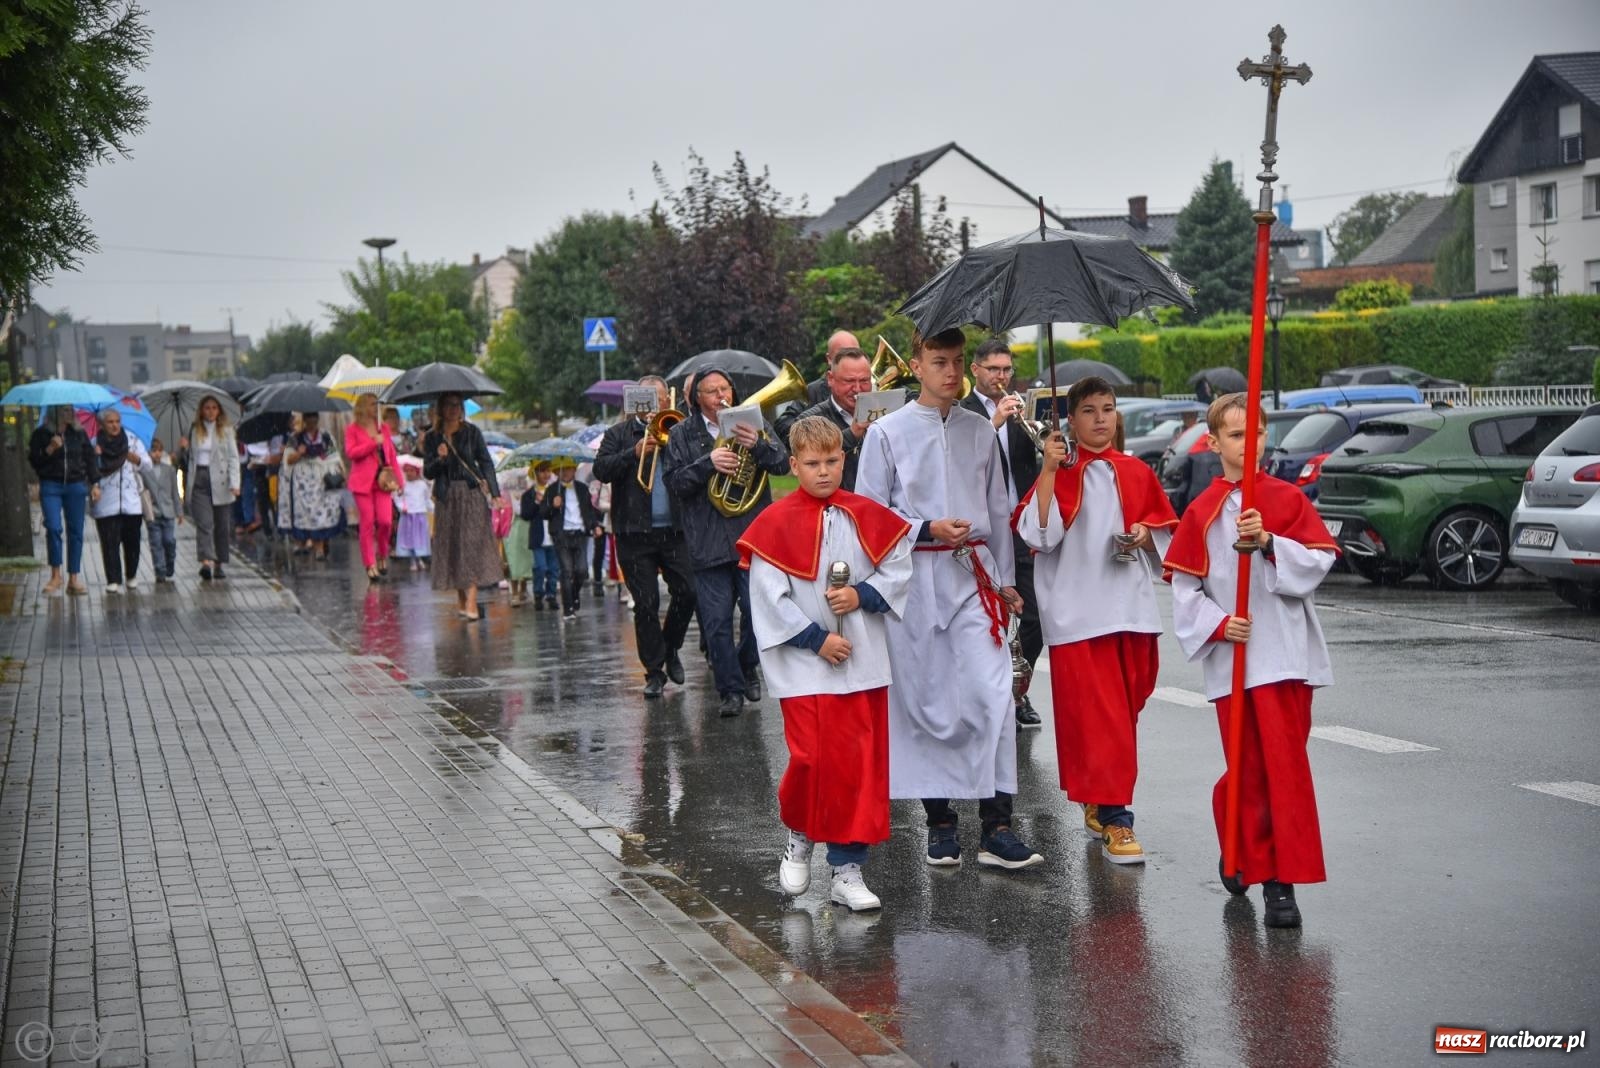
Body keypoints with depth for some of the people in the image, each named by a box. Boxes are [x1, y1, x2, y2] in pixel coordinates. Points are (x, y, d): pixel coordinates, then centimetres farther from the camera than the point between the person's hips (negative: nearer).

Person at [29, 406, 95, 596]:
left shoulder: (79, 434, 7)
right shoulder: (42, 434, 1)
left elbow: (90, 457, 11)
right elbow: (33, 460, -1)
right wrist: (50, 449, -15)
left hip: (76, 487, 2)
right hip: (51, 487, -2)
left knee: (76, 532, 2)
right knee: (53, 528, -15)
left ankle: (74, 579, 8)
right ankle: (55, 575, -2)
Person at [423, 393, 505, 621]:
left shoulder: (472, 432, 2)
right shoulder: (432, 437, 5)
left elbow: (486, 463, 1)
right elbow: (427, 472, 5)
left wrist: (495, 492, -8)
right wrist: (439, 459, -16)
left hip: (472, 494, -2)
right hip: (446, 498, 2)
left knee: (473, 544, -10)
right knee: (452, 546, 3)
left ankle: (471, 603, -15)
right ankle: (461, 600, 13)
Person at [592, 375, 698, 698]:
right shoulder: (618, 434, 9)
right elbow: (600, 470, -6)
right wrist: (635, 452, -16)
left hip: (675, 530, 1)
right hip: (635, 533, -1)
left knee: (687, 591, -6)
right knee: (645, 603, 0)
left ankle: (670, 649, 20)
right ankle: (654, 671, 8)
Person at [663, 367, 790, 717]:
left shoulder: (753, 424, 8)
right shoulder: (682, 435, 6)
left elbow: (783, 464, -1)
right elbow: (674, 481, -3)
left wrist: (757, 445, -21)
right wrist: (708, 462, -18)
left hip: (753, 537, 0)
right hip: (708, 541, 0)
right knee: (716, 622, 0)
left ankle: (748, 668, 26)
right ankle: (730, 689, 10)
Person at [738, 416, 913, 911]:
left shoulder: (867, 516, 5)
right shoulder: (776, 523, -5)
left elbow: (898, 569, 8)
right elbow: (769, 599, -8)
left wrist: (862, 596, -9)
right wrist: (818, 638, -11)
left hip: (863, 663, 3)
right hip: (804, 665, -3)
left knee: (862, 764, 2)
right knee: (814, 758, -9)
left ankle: (847, 870, 11)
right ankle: (799, 838, 22)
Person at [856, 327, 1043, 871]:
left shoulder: (979, 431, 12)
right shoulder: (888, 432, 1)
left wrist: (1003, 579, 17)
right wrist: (929, 529, -11)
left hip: (973, 574, 2)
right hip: (914, 579, -2)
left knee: (993, 693, -11)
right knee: (925, 700, 3)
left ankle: (996, 827, -8)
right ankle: (940, 824, 15)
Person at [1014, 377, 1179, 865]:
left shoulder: (1136, 472, 11)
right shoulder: (1060, 474, -1)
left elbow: (1167, 526, 18)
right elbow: (1039, 535, -13)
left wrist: (1145, 532, -4)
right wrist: (1048, 471, -19)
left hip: (1131, 607, 5)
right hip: (1078, 611, -5)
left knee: (1125, 709, 11)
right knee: (1097, 713, -9)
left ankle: (1099, 803, 27)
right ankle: (1113, 819, -8)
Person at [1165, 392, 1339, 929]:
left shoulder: (1288, 499, 4)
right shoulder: (1201, 512, 5)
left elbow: (1318, 561, -4)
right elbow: (1184, 587, 5)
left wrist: (1269, 541, -18)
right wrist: (1218, 624, -10)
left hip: (1285, 652, 0)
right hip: (1231, 657, 1)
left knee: (1285, 764, -3)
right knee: (1246, 768, 5)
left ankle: (1283, 882, 1)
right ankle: (1242, 859, 27)